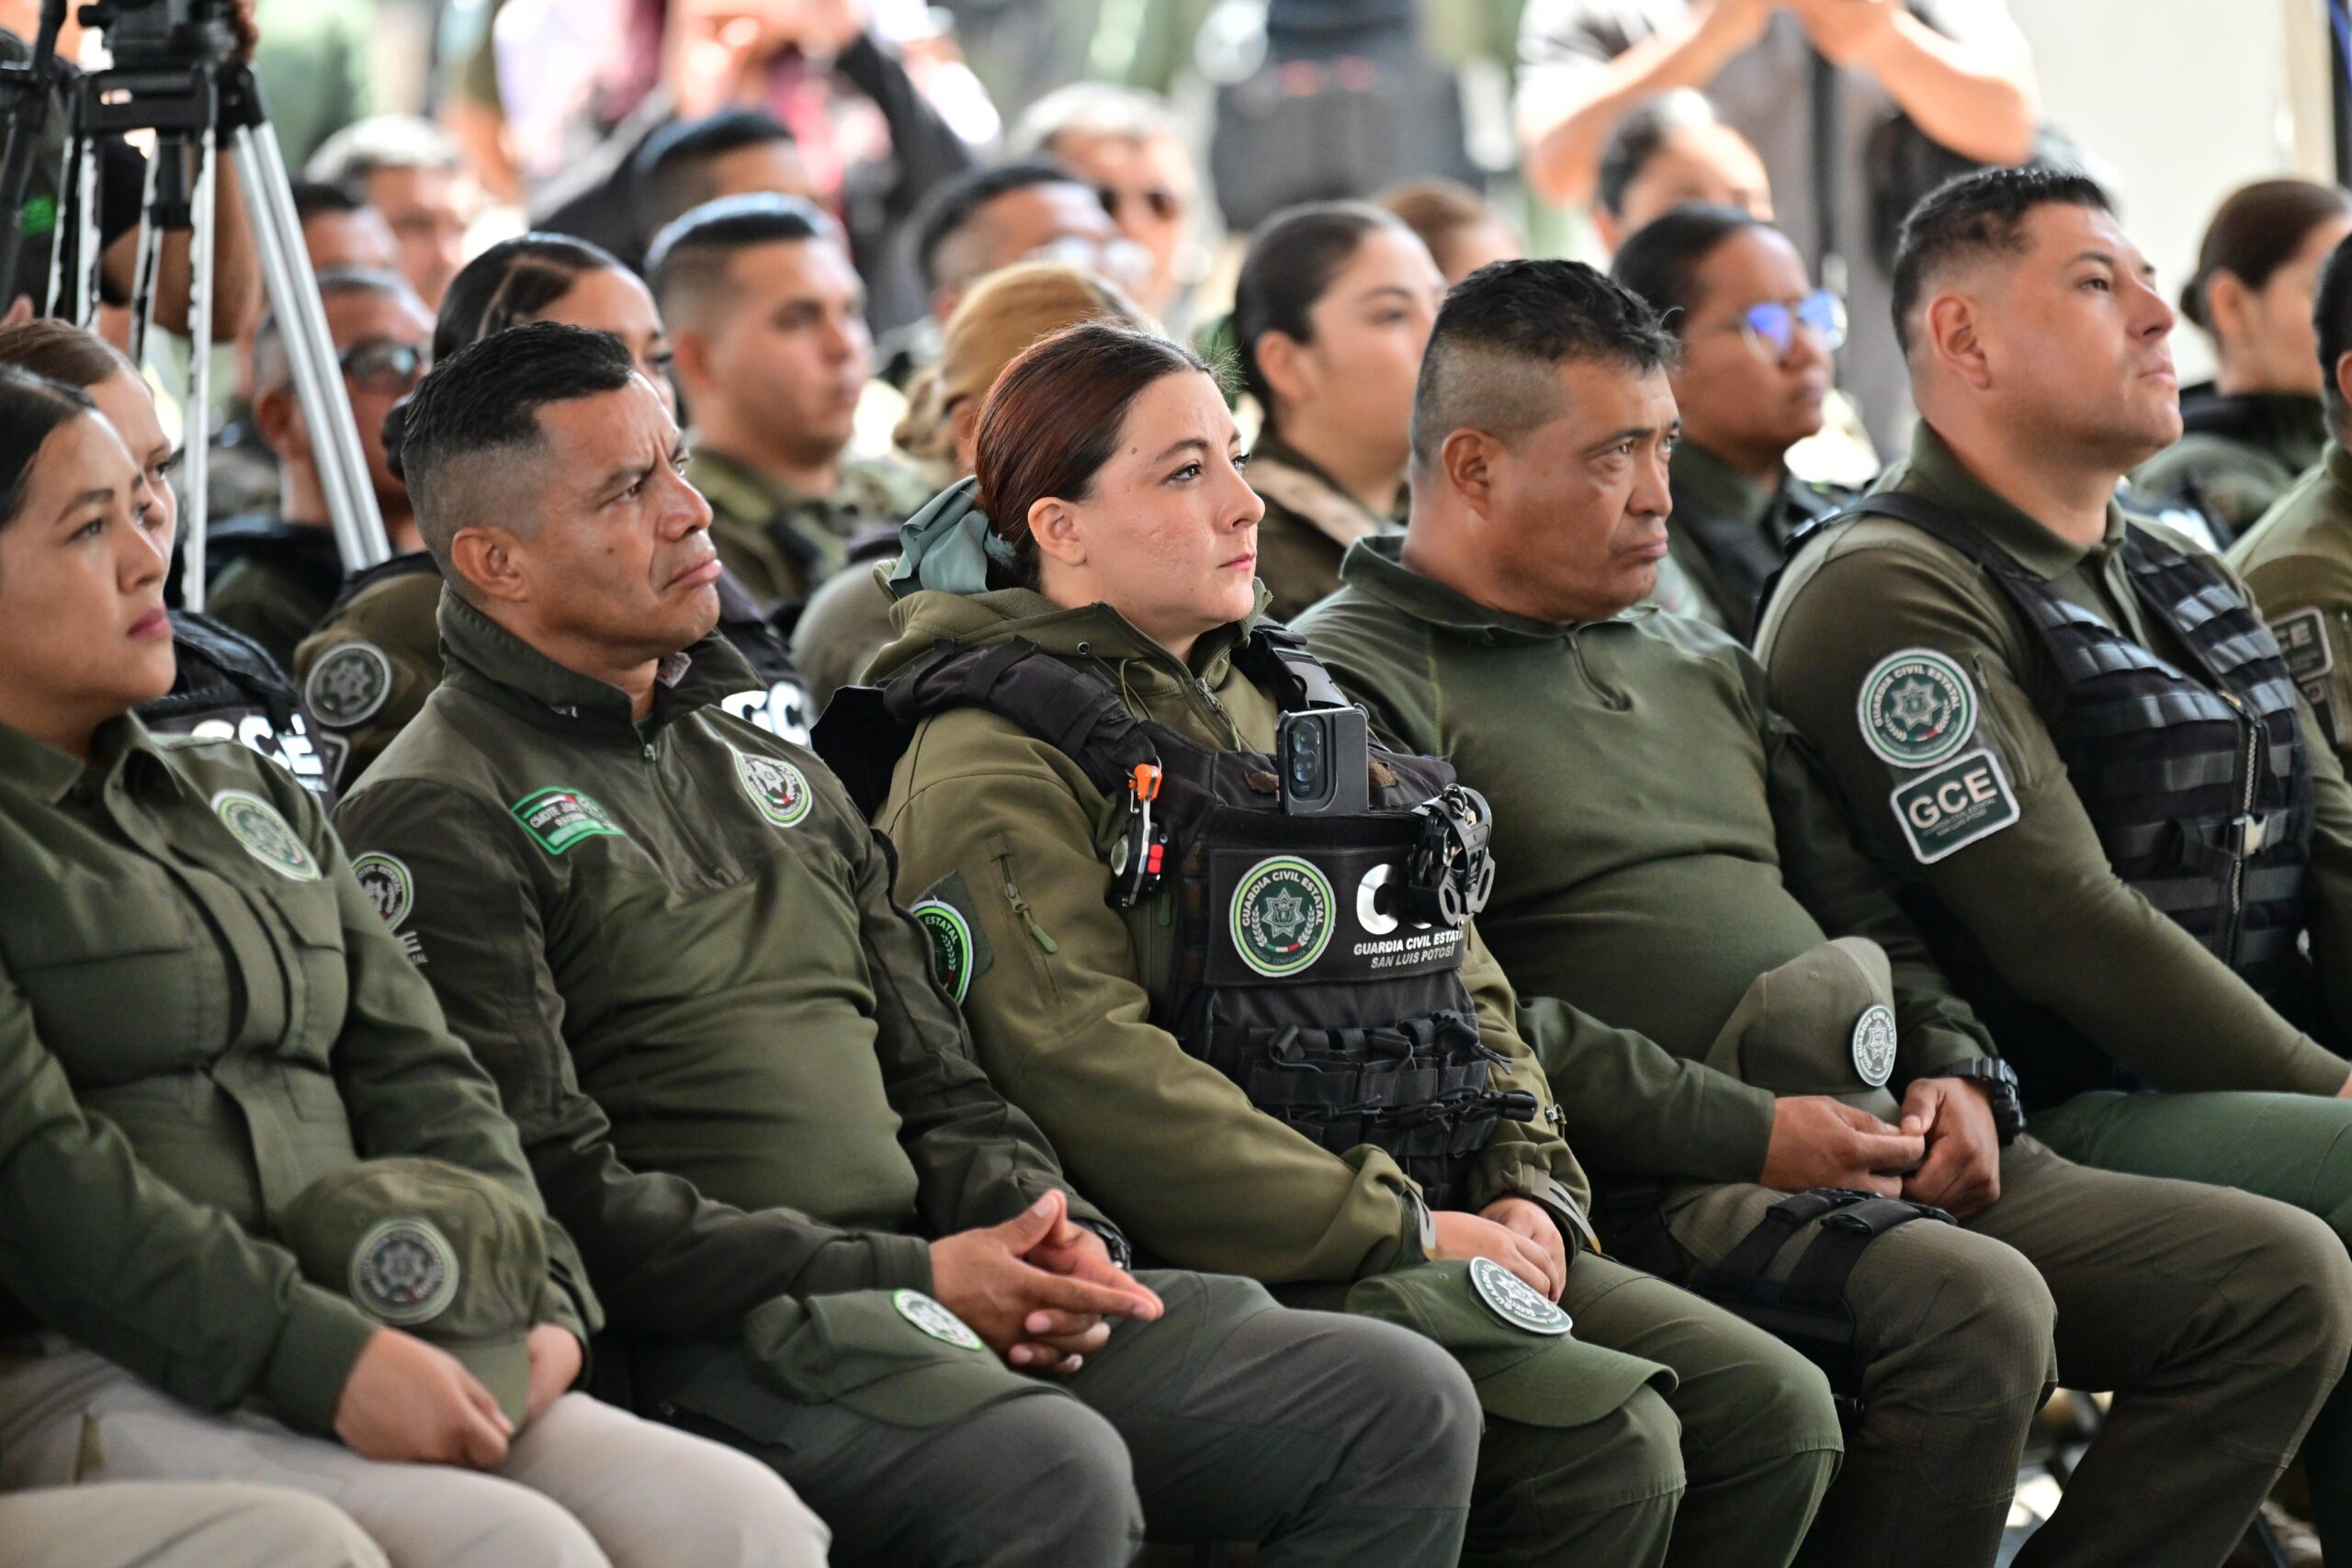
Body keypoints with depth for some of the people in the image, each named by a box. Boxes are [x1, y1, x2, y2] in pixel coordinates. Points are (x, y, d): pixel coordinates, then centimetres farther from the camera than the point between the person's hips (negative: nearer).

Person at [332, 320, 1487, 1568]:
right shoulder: (437, 820, -2)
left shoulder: (773, 771, 25)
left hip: (925, 1283, 8)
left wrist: (1043, 1231, 1)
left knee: (1403, 1405, -7)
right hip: (705, 1329, -8)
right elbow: (561, 1187, -12)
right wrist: (912, 1278, -14)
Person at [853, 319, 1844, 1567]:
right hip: (1224, 1269, -8)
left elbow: (1464, 977, 23)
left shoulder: (1284, 702, 22)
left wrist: (1527, 1188, 3)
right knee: (1611, 1448, -25)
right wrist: (1401, 1229, -17)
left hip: (1445, 1239, 8)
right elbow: (1089, 1076, -17)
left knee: (1772, 1409, -9)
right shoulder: (993, 767, -5)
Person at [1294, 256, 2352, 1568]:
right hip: (1654, 1191, -8)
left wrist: (1954, 1069, 7)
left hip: (1889, 1154, 9)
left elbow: (1863, 907, 29)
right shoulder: (1357, 682, -2)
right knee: (1976, 1304, -35)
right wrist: (1744, 1132, -17)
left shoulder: (1703, 666, 26)